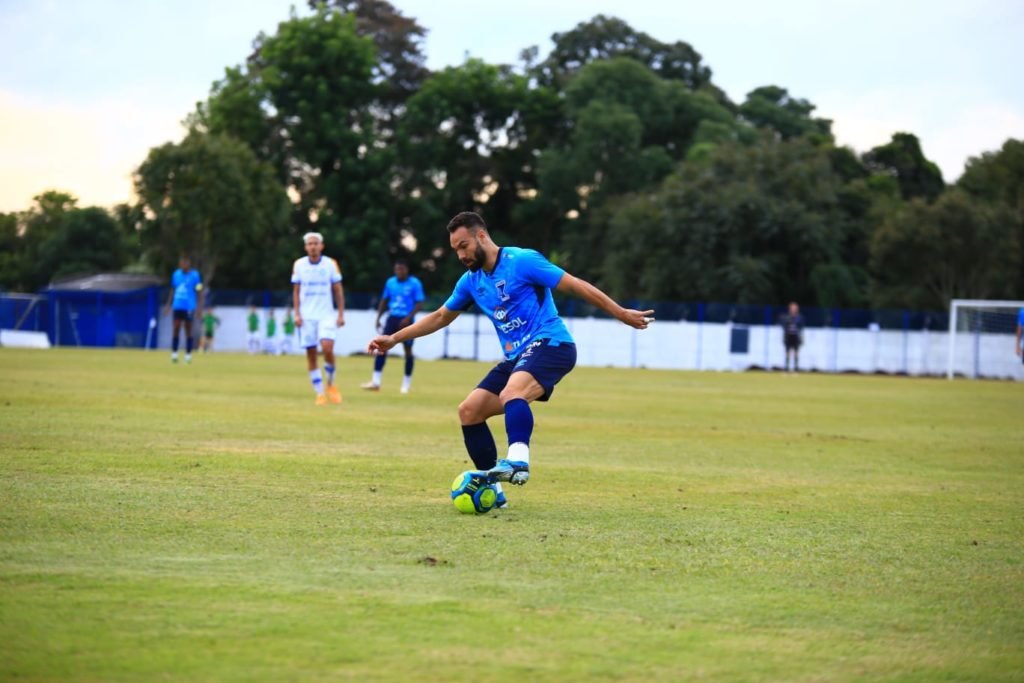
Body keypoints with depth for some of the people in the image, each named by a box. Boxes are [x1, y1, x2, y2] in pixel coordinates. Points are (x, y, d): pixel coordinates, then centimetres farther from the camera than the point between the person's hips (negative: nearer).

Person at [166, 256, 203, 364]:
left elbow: (198, 292, -1)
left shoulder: (194, 275, -2)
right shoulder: (176, 274, 9)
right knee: (176, 328, -1)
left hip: (189, 307, -3)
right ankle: (174, 353, 2)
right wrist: (169, 304, 12)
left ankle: (188, 354, 8)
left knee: (188, 330, 1)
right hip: (177, 306, 3)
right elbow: (173, 290, 16)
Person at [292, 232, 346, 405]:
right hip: (306, 316, 1)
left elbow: (338, 291, 5)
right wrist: (297, 314, -1)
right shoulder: (299, 265, 3)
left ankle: (331, 384, 5)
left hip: (326, 315, -1)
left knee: (327, 348, -18)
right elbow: (296, 291, 8)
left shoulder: (331, 264, 1)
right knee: (311, 353, -1)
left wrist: (341, 314, -1)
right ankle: (320, 393, 6)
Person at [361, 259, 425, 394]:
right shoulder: (390, 282, 8)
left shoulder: (415, 284, -6)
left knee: (408, 350, 3)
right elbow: (384, 301, 17)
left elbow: (419, 304, -8)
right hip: (392, 318, 4)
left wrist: (408, 318, -19)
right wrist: (378, 318, 11)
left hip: (406, 321, -4)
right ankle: (376, 382, -7)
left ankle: (406, 384, 15)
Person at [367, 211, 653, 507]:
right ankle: (492, 490, 4)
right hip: (516, 358, 8)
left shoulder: (522, 261, -9)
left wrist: (621, 314, -10)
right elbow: (440, 317, 26)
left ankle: (518, 462, -53)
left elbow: (576, 286, -8)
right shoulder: (471, 281, 13)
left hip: (550, 344, -8)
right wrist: (394, 339, 22)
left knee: (510, 394, -36)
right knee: (469, 411, 0)